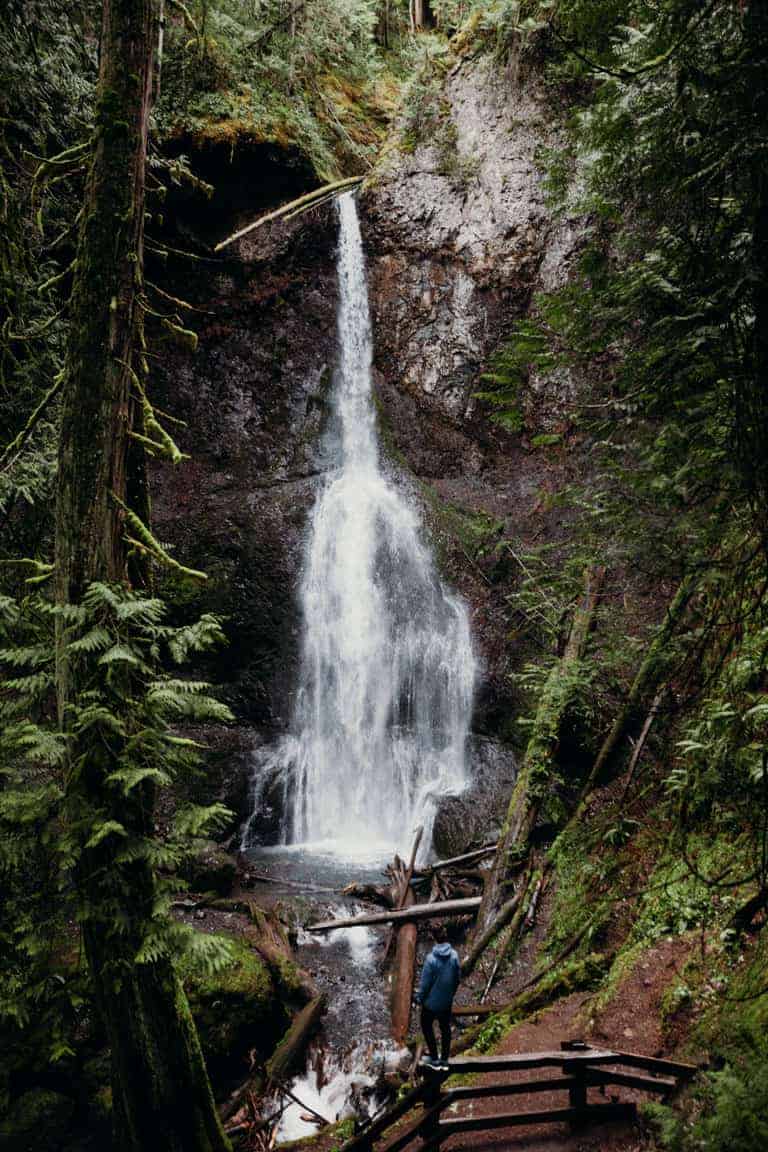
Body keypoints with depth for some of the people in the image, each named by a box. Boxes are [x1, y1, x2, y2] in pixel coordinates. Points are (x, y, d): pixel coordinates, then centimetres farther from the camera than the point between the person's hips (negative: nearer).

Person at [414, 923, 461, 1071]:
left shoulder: (431, 959, -28)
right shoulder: (454, 955, -16)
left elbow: (424, 983, -19)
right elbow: (458, 978, -3)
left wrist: (419, 998, -2)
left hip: (431, 1002, -4)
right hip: (447, 1001, 4)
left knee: (427, 1026, 18)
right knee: (445, 1027, 20)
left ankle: (434, 1059, 24)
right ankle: (444, 1060, 30)